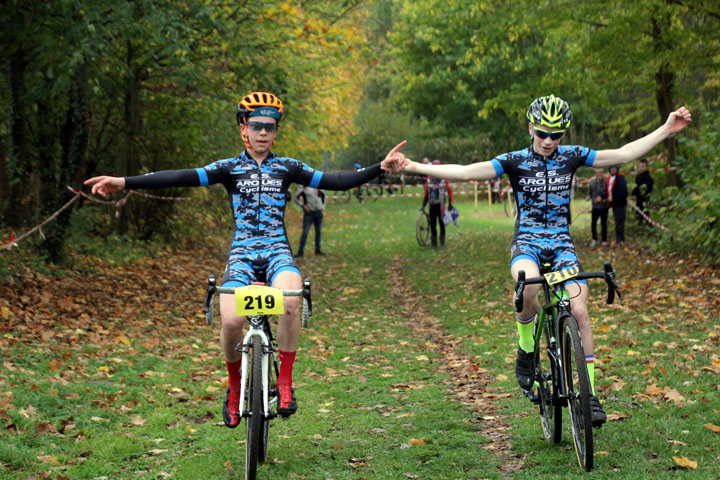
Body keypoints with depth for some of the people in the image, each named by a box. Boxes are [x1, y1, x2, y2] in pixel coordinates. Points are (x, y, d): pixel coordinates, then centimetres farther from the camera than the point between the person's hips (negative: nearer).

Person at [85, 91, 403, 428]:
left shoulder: (287, 167, 12)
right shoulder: (230, 168, 7)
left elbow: (337, 181, 6)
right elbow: (181, 178, -5)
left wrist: (380, 168, -6)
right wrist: (124, 182, -17)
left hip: (278, 252, 0)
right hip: (242, 253, 0)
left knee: (290, 300, -35)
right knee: (231, 321, -26)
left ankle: (285, 381, -17)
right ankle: (234, 386, 5)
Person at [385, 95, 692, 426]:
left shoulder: (572, 157, 3)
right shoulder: (514, 162, -3)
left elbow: (623, 154, 6)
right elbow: (465, 172, -11)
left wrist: (665, 130, 1)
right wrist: (413, 167, -21)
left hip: (561, 244, 2)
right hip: (526, 243, -2)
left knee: (579, 311, -15)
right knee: (528, 285, -36)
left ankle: (590, 393, -4)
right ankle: (526, 349, -9)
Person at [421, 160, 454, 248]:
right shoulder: (429, 179, 6)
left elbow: (450, 191, 2)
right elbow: (426, 193, 14)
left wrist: (450, 204, 1)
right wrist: (423, 205, 12)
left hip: (440, 204, -3)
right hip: (432, 204, 3)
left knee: (441, 223, -1)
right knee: (432, 224, 2)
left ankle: (442, 243, 8)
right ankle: (434, 243, 8)